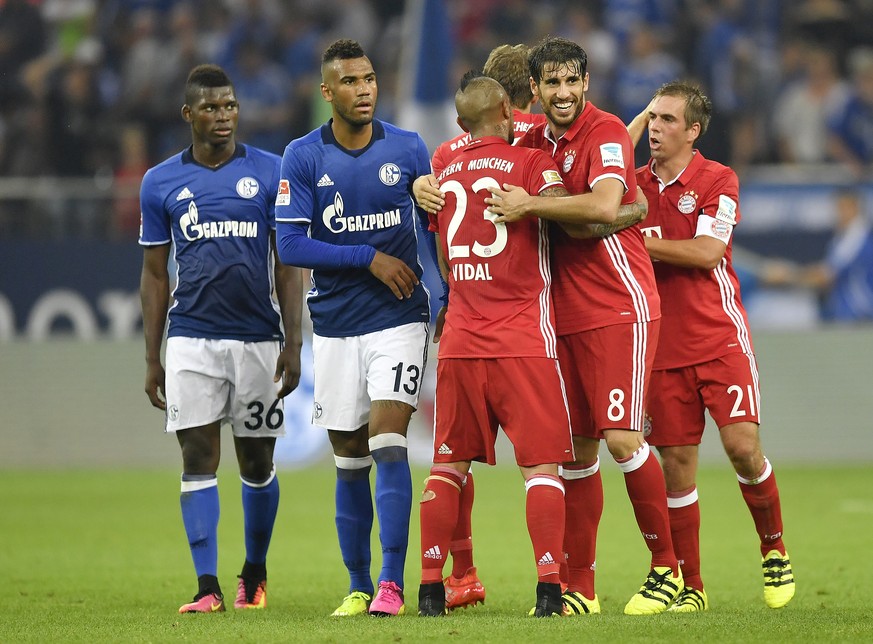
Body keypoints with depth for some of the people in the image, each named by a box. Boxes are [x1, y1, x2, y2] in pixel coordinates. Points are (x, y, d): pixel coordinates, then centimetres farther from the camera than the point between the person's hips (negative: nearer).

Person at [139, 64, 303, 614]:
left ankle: (255, 573, 26)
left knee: (257, 464, 8)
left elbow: (288, 267, 3)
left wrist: (293, 344, -4)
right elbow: (155, 275, 10)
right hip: (192, 338, 0)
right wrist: (152, 359, 7)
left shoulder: (271, 173, 2)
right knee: (198, 461, -6)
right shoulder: (161, 183, 6)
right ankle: (207, 586, -7)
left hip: (258, 337, 0)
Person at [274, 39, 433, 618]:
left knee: (388, 444, -15)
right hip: (336, 326, 1)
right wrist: (369, 257, -13)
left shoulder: (408, 150, 0)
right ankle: (358, 586, 16)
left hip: (400, 319, -1)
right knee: (350, 462, 6)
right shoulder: (303, 157, -3)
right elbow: (290, 245, -9)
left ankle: (392, 583, -16)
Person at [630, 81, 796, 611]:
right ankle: (690, 587, 7)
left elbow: (706, 252, -14)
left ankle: (774, 549, 12)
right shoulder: (635, 184, 10)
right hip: (663, 343, 3)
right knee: (677, 461, 0)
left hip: (719, 337, -3)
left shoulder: (718, 181, -3)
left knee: (742, 444, -13)